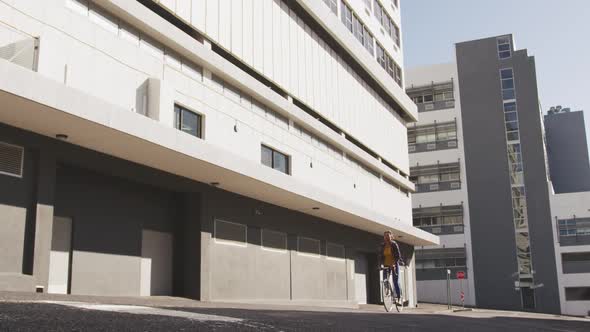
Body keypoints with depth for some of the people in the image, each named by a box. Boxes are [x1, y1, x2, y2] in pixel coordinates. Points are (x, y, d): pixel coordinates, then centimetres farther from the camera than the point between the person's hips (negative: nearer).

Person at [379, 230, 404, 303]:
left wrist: (394, 263, -26)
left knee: (396, 282, -6)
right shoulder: (382, 246, 5)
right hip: (386, 266, 4)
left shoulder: (394, 244, -7)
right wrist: (381, 264, -12)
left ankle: (399, 298, 0)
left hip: (394, 265, -4)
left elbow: (398, 255, -13)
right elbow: (380, 256, 4)